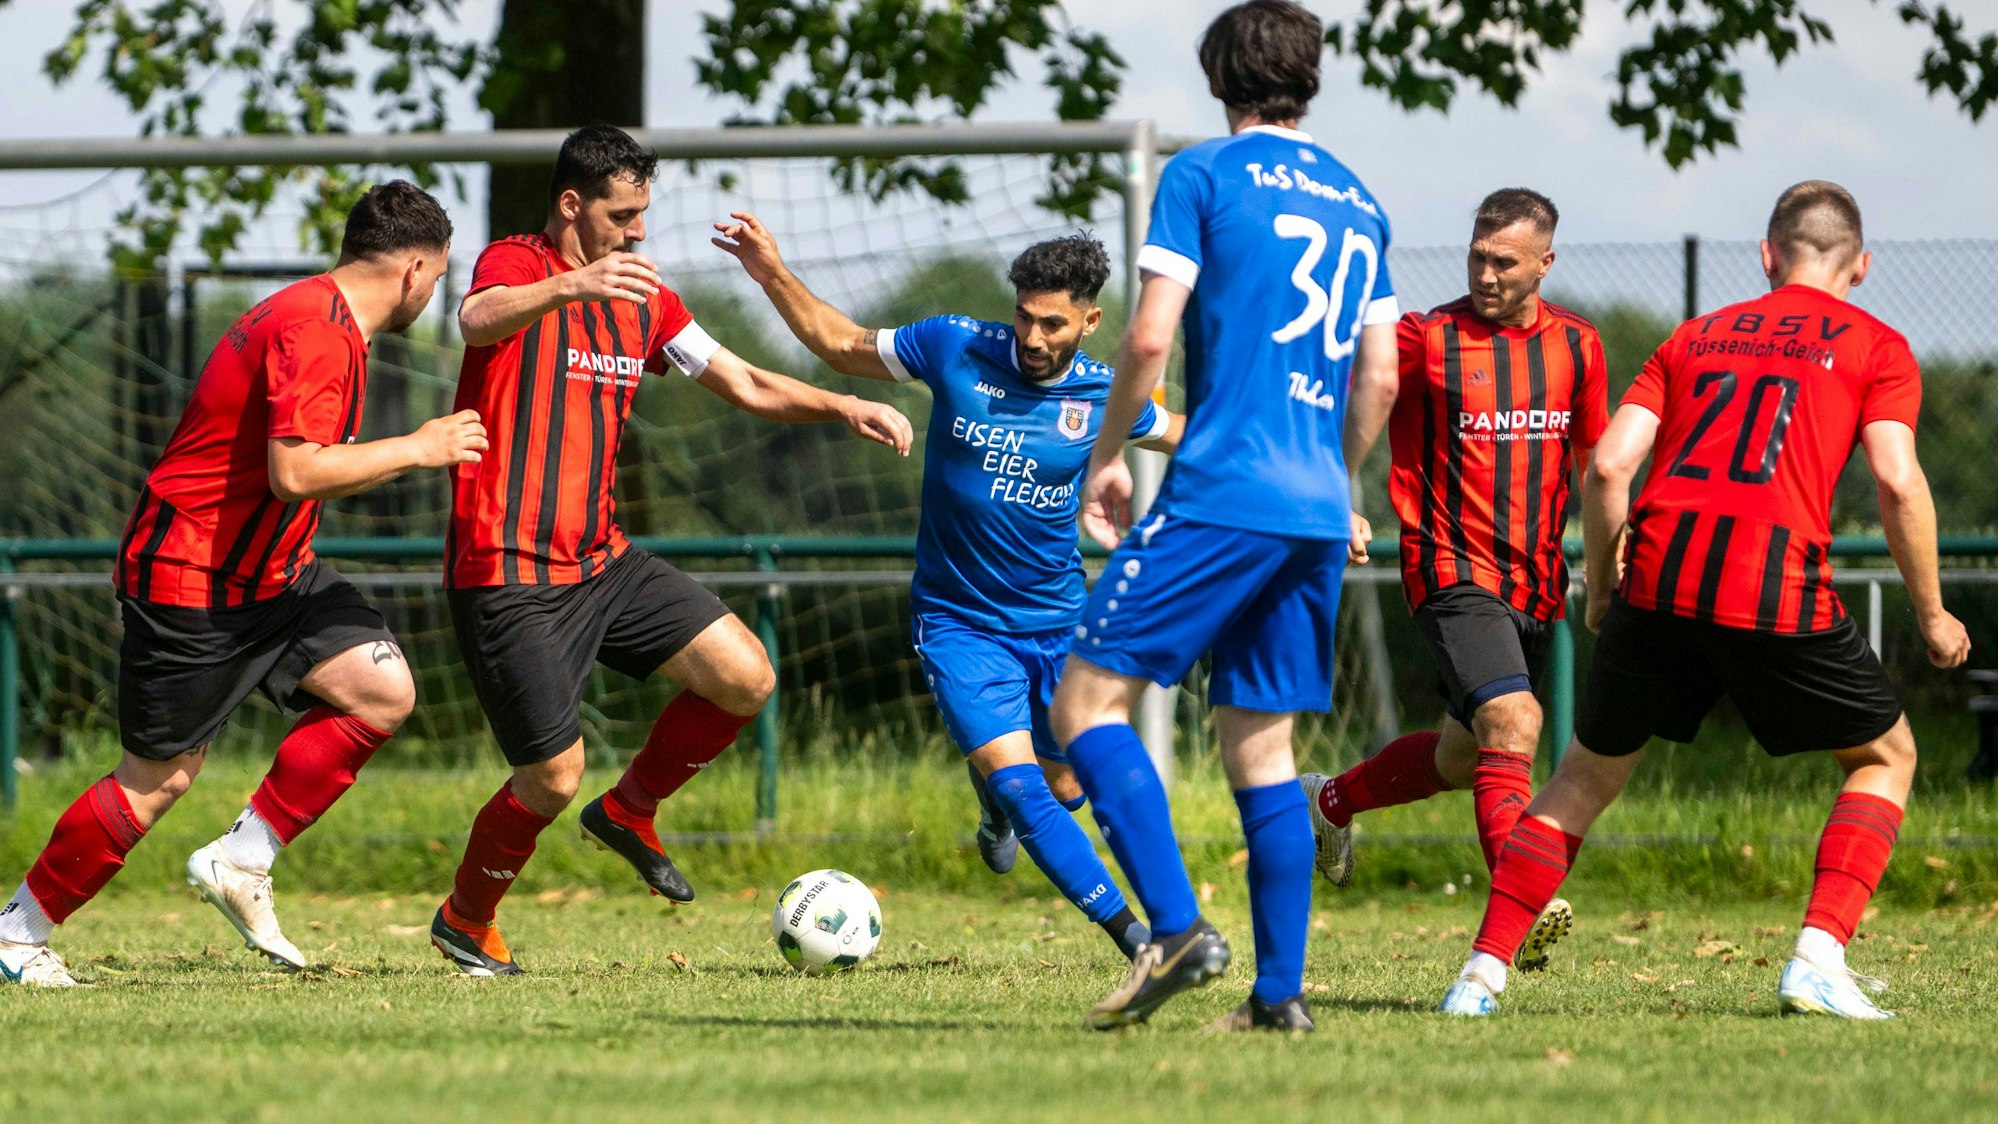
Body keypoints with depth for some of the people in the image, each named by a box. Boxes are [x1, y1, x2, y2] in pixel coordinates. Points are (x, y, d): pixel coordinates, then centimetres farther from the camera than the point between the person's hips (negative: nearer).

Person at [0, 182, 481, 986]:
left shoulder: (330, 324, 11)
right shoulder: (312, 329, -23)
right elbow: (295, 470, -33)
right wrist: (415, 449, -24)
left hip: (269, 573, 10)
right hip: (191, 581, -10)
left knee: (384, 692, -5)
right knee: (158, 779, -2)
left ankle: (241, 862, 1)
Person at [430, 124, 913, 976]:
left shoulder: (640, 300, 13)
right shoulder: (516, 265, -10)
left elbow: (743, 385, 17)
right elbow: (478, 321, -34)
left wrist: (845, 408, 0)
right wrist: (571, 284, -54)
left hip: (602, 563, 7)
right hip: (508, 577, -7)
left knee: (746, 678, -6)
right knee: (554, 779, -5)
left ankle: (630, 811, 18)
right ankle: (465, 921, 21)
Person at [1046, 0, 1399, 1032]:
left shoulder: (1205, 175, -1)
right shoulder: (1356, 202, 18)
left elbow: (1150, 338, -8)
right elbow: (1380, 371, 19)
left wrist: (1107, 454, 5)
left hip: (1222, 492, -7)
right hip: (1318, 508, 7)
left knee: (1090, 698, -4)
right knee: (1260, 744, 11)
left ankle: (1176, 929, -19)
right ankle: (1280, 989, 4)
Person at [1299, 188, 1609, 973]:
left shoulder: (1576, 346, 6)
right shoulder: (1425, 339, -8)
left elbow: (1595, 462, 17)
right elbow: (1353, 413, 0)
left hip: (1537, 582, 6)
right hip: (1454, 571, -6)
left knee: (1464, 755, 17)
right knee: (1512, 724, -25)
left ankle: (1331, 801, 43)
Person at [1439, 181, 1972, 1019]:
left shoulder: (1697, 335, 23)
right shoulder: (1876, 347, 13)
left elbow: (1608, 465, 12)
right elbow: (1897, 482, -1)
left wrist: (1600, 589, 25)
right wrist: (1932, 614, 9)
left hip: (1660, 571, 3)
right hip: (1778, 588, -3)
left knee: (1587, 775, 20)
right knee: (1885, 756, 18)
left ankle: (1483, 973, 11)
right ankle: (1819, 959, 0)